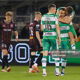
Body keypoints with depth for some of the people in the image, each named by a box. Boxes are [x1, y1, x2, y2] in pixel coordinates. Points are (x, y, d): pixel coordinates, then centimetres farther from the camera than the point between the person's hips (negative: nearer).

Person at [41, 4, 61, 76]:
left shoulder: (43, 17, 9)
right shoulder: (55, 17, -5)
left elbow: (42, 28, 14)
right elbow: (57, 28, -8)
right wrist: (59, 37, -7)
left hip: (45, 36, 3)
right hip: (53, 36, -3)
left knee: (45, 54, -2)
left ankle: (44, 71, -10)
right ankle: (57, 69, 9)